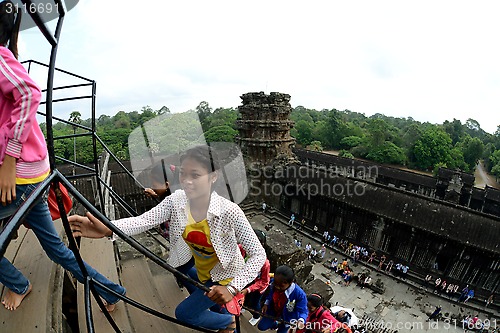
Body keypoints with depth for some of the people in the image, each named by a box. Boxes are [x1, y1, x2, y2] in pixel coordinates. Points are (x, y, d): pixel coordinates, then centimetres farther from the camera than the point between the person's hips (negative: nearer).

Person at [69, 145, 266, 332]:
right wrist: (107, 229, -50)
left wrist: (232, 288, -39)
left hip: (224, 274, -5)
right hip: (199, 264, 5)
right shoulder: (176, 200, -22)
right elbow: (144, 220, -33)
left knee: (183, 313, 4)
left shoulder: (229, 212, -37)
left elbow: (259, 254, -32)